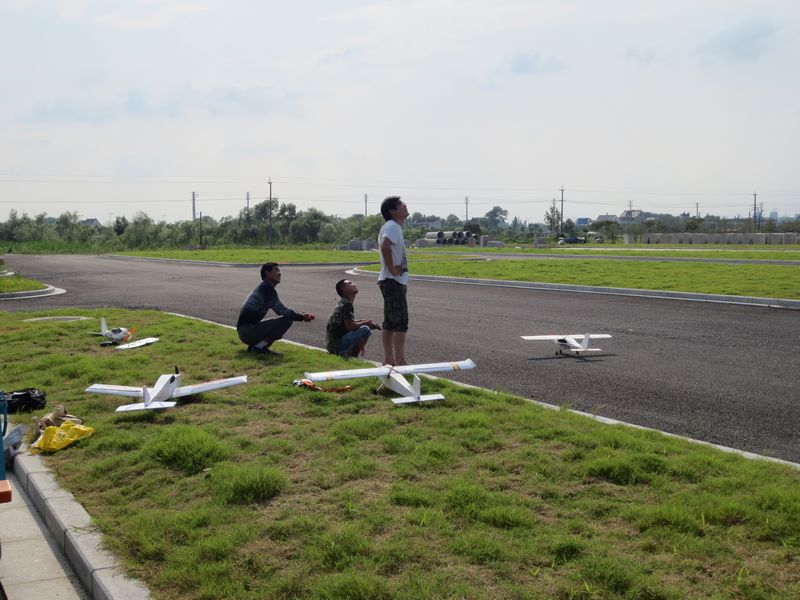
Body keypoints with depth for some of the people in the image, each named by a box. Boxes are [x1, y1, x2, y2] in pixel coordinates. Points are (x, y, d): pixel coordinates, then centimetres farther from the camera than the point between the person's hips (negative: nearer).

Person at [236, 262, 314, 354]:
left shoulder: (263, 288, 20)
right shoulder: (267, 288, -12)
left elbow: (281, 311, 22)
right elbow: (282, 311, -18)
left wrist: (301, 315, 13)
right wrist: (301, 317, -7)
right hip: (247, 331, -10)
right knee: (287, 320, -16)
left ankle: (254, 344, 10)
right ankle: (259, 346, -13)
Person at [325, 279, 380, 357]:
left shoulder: (343, 303, 15)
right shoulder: (346, 304, -15)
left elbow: (350, 321, 25)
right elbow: (350, 326, -24)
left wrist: (365, 321, 10)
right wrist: (366, 323, -8)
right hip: (336, 345, -10)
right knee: (365, 330, -19)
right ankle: (353, 356, -9)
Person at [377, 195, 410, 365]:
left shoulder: (394, 227, 17)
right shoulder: (393, 227, -15)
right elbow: (385, 246, -32)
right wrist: (392, 269, -23)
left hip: (390, 281, 10)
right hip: (394, 281, -10)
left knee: (390, 323, 12)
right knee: (401, 322, -8)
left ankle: (389, 359, 16)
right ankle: (400, 361, -7)